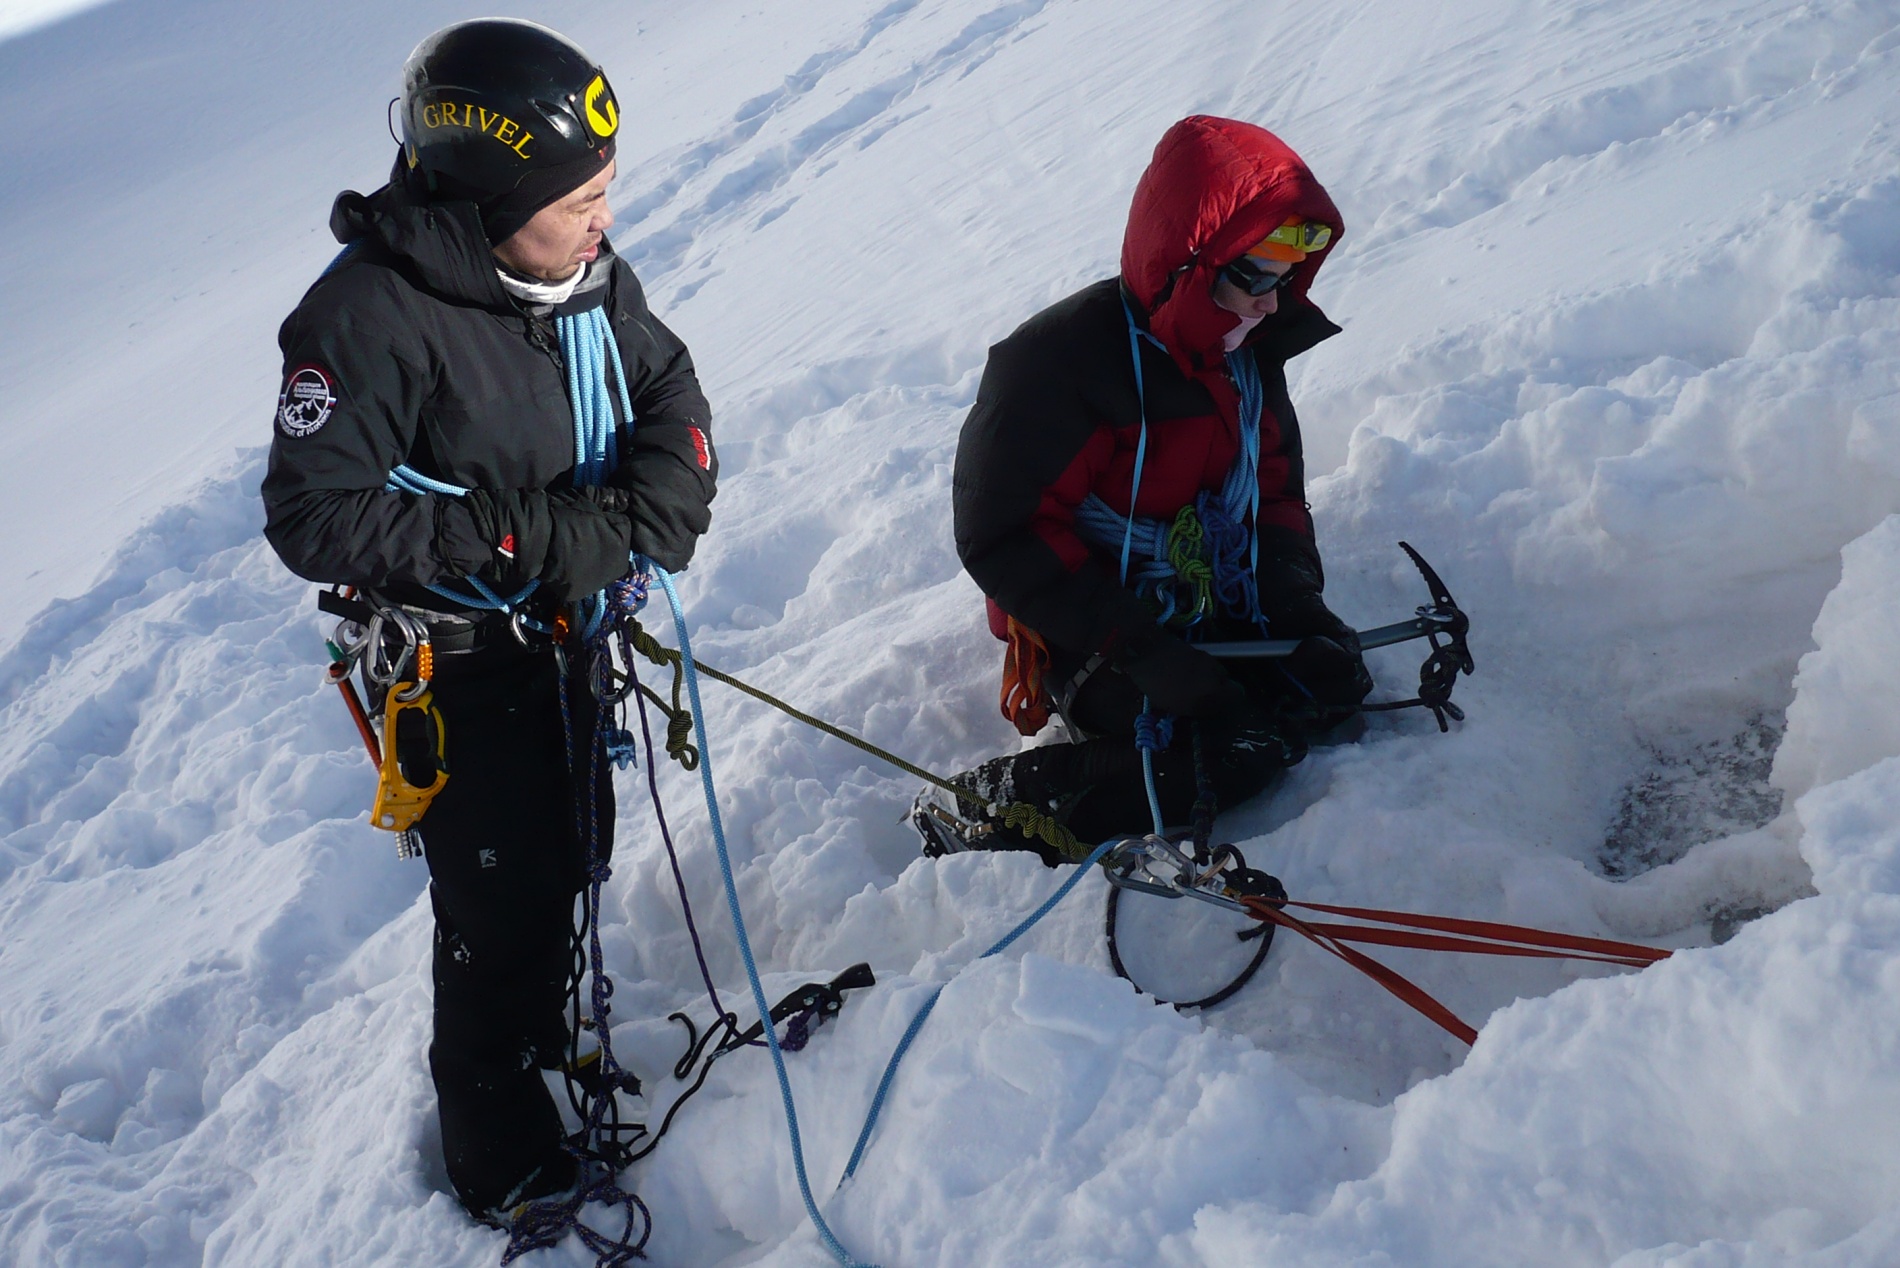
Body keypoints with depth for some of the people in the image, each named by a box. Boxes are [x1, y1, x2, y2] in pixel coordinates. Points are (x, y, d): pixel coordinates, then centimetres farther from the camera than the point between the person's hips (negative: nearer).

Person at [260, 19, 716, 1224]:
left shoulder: (585, 268, -7)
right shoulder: (372, 315, -27)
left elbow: (670, 389, 4)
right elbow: (314, 515, -27)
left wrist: (647, 507, -16)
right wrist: (523, 534, -29)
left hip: (572, 628, 7)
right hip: (459, 661, -6)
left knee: (574, 851, 21)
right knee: (504, 904, 4)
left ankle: (550, 1036, 48)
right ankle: (500, 1149, 26)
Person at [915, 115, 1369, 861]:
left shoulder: (1249, 353, 2)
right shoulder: (1054, 364, -22)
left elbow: (1275, 487, 14)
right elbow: (999, 539, -21)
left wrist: (1296, 595, -7)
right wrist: (1139, 651, -26)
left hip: (1216, 609, 7)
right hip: (1092, 630, -7)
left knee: (1333, 683, -8)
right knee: (1225, 758, -22)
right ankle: (975, 813, -13)